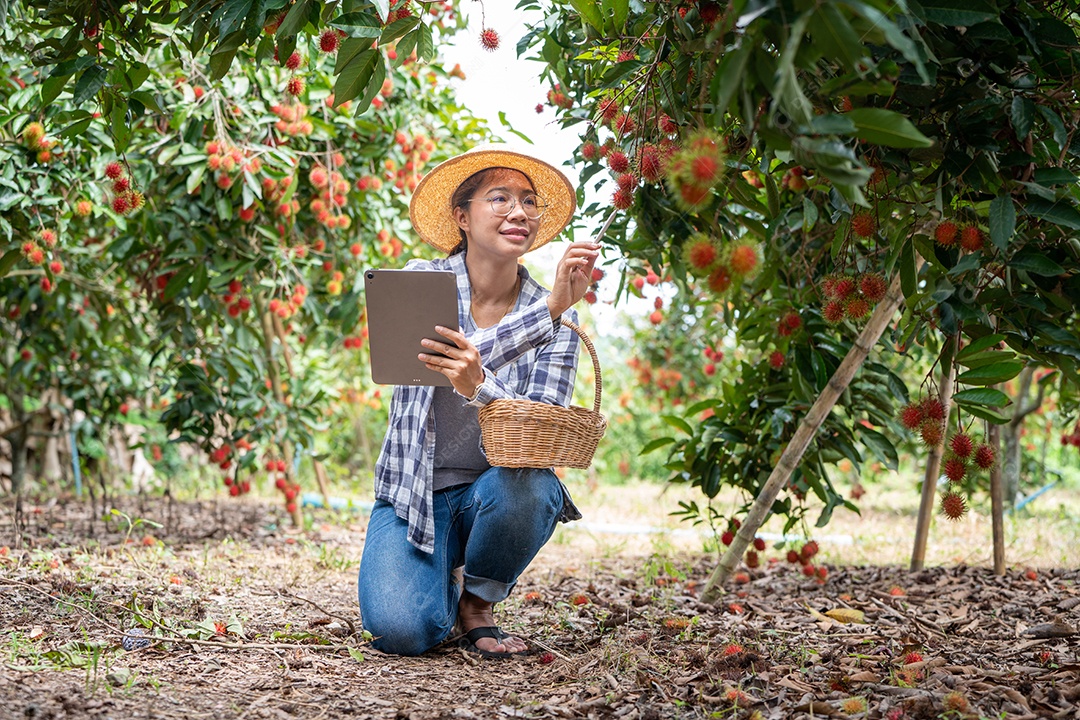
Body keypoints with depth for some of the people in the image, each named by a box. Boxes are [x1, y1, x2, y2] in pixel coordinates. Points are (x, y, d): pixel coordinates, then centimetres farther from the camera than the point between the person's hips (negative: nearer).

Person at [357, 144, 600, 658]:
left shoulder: (557, 321, -5)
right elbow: (449, 355, -27)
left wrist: (479, 387, -37)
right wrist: (550, 307, -36)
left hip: (498, 486, 1)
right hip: (414, 493, -1)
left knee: (525, 486, -35)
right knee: (402, 631, -26)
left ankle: (477, 604, -4)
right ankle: (444, 581, 13)